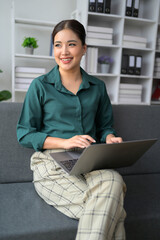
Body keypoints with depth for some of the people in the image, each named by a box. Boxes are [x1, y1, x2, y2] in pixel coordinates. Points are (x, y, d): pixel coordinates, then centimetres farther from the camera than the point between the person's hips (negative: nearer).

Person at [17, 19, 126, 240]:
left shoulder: (97, 87, 14)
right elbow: (24, 134, 1)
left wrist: (110, 139, -5)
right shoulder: (40, 86, 4)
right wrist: (64, 142, -13)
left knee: (113, 181, -33)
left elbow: (105, 126, 20)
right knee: (112, 209, -27)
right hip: (52, 162, -3)